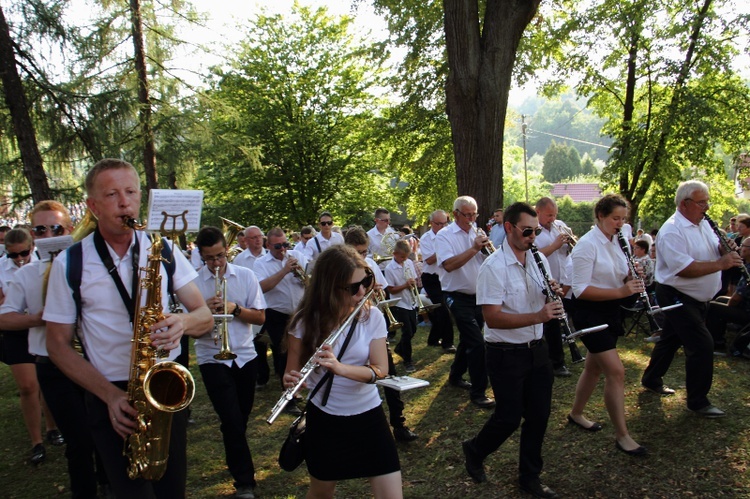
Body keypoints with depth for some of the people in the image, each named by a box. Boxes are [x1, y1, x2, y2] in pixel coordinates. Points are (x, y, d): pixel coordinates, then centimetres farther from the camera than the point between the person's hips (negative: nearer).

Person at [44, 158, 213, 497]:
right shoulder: (69, 263, -6)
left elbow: (205, 316, 1)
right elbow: (58, 344, -2)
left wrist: (183, 322, -23)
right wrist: (110, 395, -14)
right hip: (112, 399, -2)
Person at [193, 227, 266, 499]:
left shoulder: (246, 276, -1)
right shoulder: (192, 282, -6)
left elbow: (260, 316, -3)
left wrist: (234, 308, -19)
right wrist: (206, 311, -26)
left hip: (245, 356, 3)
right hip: (212, 359, -3)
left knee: (241, 418, 16)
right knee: (232, 420, -8)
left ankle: (235, 460, 42)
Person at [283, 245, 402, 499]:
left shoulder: (373, 317, -10)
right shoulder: (306, 321, -13)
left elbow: (380, 370, -15)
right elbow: (293, 370, -7)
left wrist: (340, 367, -33)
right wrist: (291, 381, -31)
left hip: (369, 417, 1)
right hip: (324, 419, 0)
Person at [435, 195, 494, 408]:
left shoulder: (476, 233, 10)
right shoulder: (444, 235, -11)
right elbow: (449, 265, -25)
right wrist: (474, 248, -28)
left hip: (478, 296, 7)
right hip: (459, 298, -7)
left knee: (468, 340, 19)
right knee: (477, 343, -12)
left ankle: (456, 375, 38)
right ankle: (478, 392, -2)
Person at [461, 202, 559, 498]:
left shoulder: (538, 259, 4)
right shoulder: (493, 267, -17)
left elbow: (550, 295, 16)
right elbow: (492, 318, -23)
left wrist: (554, 291, -8)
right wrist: (538, 316, -30)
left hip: (537, 349, 7)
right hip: (506, 354, -6)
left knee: (539, 415, 12)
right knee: (509, 418, 2)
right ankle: (474, 452, 31)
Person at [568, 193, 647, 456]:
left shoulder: (617, 242, 7)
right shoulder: (587, 245, -17)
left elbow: (619, 278, 13)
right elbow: (580, 290, -21)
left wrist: (632, 278, -9)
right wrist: (620, 291, -27)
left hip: (611, 312, 8)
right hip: (590, 314, -8)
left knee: (594, 367, 18)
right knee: (616, 371, -10)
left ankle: (576, 413, 36)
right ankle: (622, 435, 1)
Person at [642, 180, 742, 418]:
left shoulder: (703, 224, 8)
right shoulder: (671, 231, -21)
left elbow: (715, 251, 15)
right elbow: (684, 269, -28)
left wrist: (726, 249, -7)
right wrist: (720, 264, -28)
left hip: (696, 298, 9)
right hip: (677, 298, -9)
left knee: (671, 339, 20)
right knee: (702, 345, -10)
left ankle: (651, 379, 37)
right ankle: (698, 401, 3)